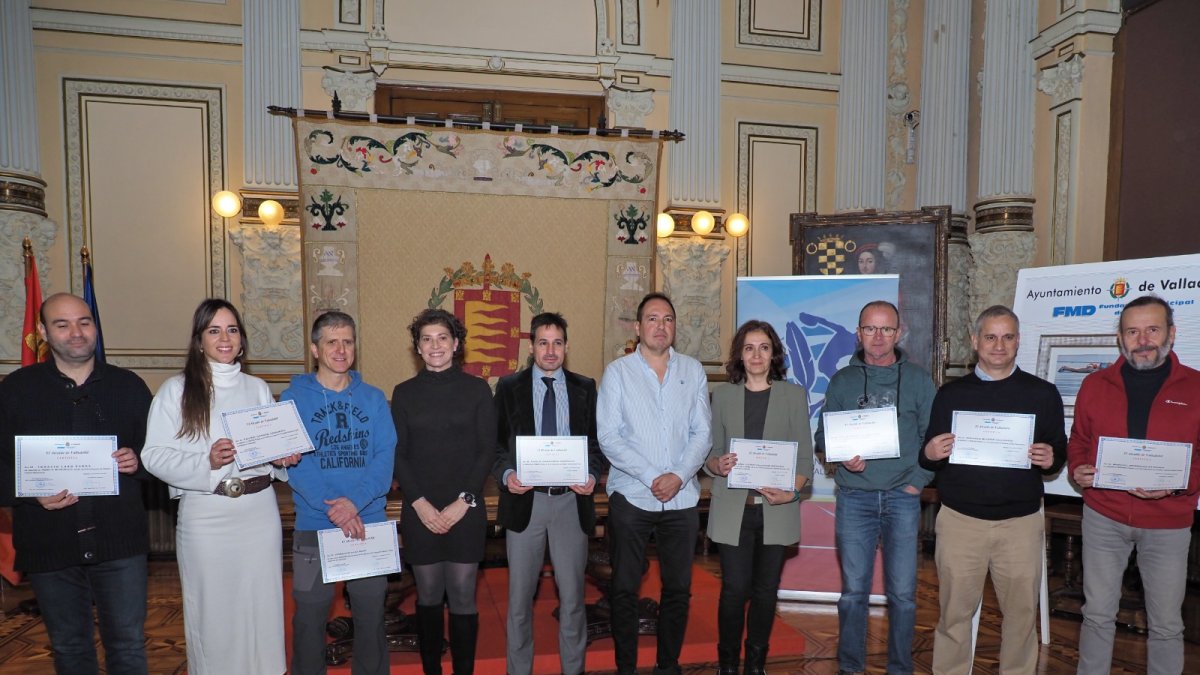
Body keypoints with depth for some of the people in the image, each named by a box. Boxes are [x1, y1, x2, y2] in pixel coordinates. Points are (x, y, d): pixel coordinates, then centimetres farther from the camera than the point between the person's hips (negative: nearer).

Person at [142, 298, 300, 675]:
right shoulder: (176, 389, 0)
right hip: (205, 515, -3)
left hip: (259, 512, 3)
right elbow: (155, 456, -6)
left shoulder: (258, 388, 11)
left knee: (261, 606, 9)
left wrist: (283, 458, -5)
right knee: (212, 610, 7)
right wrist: (207, 463, -21)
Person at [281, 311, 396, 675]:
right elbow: (293, 462, -9)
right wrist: (332, 508, -20)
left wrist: (355, 501, -20)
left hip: (370, 522, 2)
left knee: (371, 614, 11)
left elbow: (385, 456, -4)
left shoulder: (374, 398, 5)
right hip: (314, 525, -1)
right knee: (310, 616, 10)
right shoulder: (293, 398, 0)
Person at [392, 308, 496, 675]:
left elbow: (487, 450, 0)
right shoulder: (404, 393, 6)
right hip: (419, 511, 1)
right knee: (428, 596, 9)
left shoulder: (477, 389, 2)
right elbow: (397, 454, 4)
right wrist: (419, 502, -8)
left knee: (463, 596, 2)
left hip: (466, 510, -1)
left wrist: (463, 501, -9)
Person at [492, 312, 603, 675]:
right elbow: (495, 442, 3)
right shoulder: (509, 386, 2)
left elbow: (596, 440, 6)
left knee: (572, 595, 12)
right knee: (520, 595, 12)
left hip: (572, 499, 1)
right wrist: (506, 474, -14)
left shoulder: (585, 387, 5)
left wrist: (592, 474, -12)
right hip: (524, 499, 0)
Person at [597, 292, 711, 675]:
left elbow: (702, 434, 3)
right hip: (631, 497, -2)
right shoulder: (618, 372, -1)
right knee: (625, 589, 5)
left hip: (682, 498, 2)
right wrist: (651, 477, -14)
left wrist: (678, 476, -11)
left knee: (678, 588, 10)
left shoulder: (693, 371, 6)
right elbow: (608, 436, -7)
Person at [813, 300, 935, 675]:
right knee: (853, 591, 6)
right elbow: (823, 436, 9)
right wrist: (844, 458, -10)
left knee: (903, 593, 3)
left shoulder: (918, 379, 5)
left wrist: (917, 481, -4)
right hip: (854, 498, 1)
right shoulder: (842, 380, 7)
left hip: (902, 497, 0)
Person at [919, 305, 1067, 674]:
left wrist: (1050, 460, -14)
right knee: (954, 612, 7)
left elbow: (1060, 452, 9)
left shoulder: (1043, 393, 4)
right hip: (960, 519, 0)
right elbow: (929, 457, 8)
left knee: (1021, 612, 11)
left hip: (1021, 522, 0)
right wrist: (930, 454, -14)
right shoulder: (950, 394, 5)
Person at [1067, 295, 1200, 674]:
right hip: (1103, 518, 1)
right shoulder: (1095, 385, 3)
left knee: (1166, 623, 10)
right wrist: (1078, 469, -8)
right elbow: (1078, 441, 11)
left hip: (1168, 525, -1)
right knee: (1098, 614, 12)